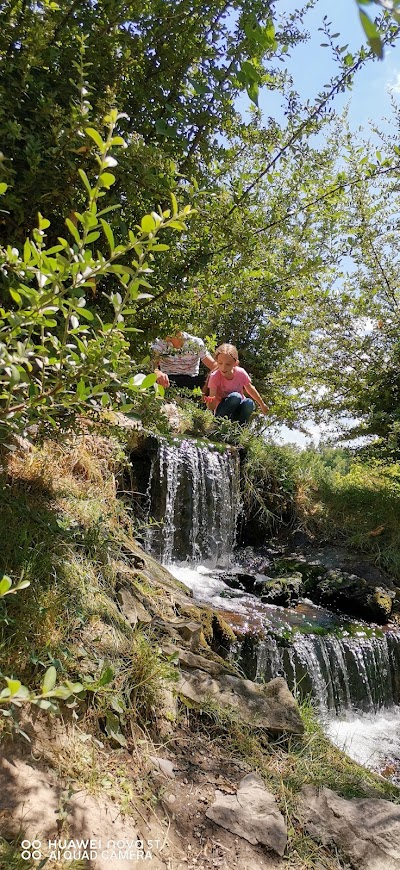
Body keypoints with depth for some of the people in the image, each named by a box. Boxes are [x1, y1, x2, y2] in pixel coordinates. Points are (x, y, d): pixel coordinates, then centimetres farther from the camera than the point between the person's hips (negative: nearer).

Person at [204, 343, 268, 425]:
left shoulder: (241, 373, -14)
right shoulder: (214, 377, -22)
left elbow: (250, 389, 7)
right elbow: (212, 407, -26)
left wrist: (262, 404, 18)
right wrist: (211, 402, -49)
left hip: (237, 410, 4)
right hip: (222, 410, -3)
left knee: (249, 403, -28)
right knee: (235, 396, -31)